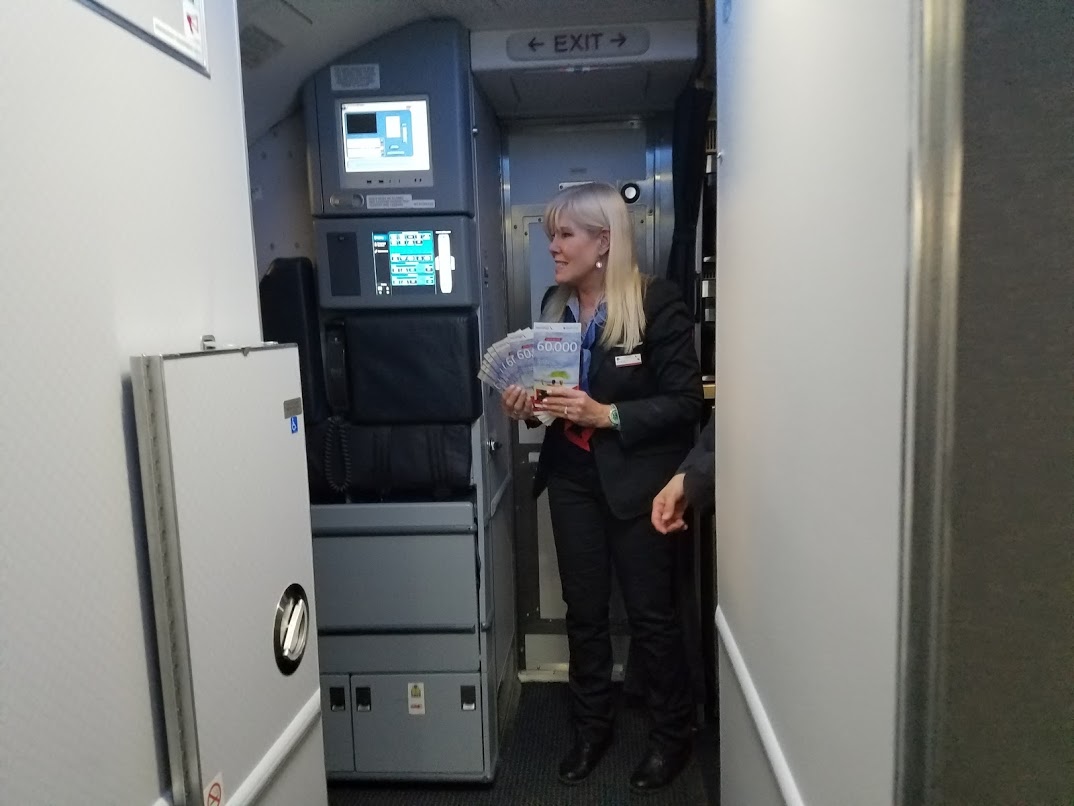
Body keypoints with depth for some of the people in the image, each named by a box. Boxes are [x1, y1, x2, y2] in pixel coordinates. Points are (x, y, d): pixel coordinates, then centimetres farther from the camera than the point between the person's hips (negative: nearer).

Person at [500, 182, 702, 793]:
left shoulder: (657, 303, -14)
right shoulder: (556, 305, 5)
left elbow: (685, 402, -14)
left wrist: (607, 415, -23)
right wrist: (529, 404, -5)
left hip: (637, 480, -5)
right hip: (572, 477, 6)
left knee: (651, 613, 8)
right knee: (584, 609, 15)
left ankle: (674, 735, 31)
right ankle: (592, 726, 36)